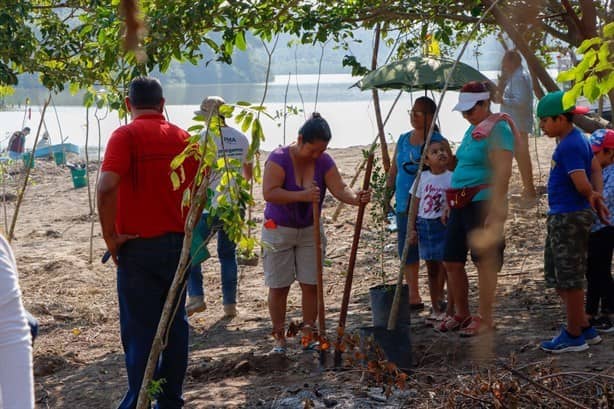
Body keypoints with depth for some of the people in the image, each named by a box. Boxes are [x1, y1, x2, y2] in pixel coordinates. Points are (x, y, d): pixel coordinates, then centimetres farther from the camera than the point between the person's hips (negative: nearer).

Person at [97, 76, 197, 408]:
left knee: (139, 331, 1)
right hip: (177, 244, 5)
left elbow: (106, 188, -23)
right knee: (175, 324, 13)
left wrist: (110, 235, -14)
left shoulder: (126, 135, -11)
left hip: (138, 245, -5)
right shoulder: (183, 137, 6)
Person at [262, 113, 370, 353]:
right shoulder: (279, 158, -20)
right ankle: (279, 337, 14)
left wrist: (355, 198, -38)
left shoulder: (324, 161, -7)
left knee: (311, 284, 3)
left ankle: (308, 334, 15)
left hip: (310, 230, 4)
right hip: (279, 230, -4)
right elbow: (269, 193, -30)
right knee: (279, 287, 3)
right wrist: (303, 195, -38)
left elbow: (339, 188, -16)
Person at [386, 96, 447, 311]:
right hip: (404, 205, 6)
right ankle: (413, 296, 18)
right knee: (407, 250, 9)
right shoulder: (403, 139, 13)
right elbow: (393, 172, 20)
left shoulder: (437, 141, -5)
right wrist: (387, 195, 12)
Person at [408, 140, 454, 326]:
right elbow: (415, 204, 6)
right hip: (424, 225, 4)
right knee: (431, 269, 13)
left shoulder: (452, 178, -5)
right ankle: (436, 309, 24)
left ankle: (449, 309, 7)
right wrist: (412, 228, 2)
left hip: (443, 225, -4)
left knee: (447, 267, -2)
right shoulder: (422, 178, 3)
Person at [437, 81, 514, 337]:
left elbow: (502, 173, -18)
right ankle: (461, 314, 24)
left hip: (483, 201, -10)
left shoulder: (498, 129, -11)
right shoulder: (472, 129, 18)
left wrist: (496, 210, -24)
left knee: (484, 261, -2)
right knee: (451, 261, 11)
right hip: (460, 202, 10)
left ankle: (485, 318, 8)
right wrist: (451, 203, 25)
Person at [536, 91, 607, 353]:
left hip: (570, 219, -10)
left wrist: (593, 197, -4)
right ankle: (585, 328, 25)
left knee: (569, 278, 0)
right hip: (561, 216, 10)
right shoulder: (578, 140, 12)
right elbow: (596, 169, 15)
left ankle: (574, 336, 11)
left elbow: (582, 185, -25)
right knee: (556, 276, 17)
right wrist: (597, 197, 0)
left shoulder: (569, 146, -20)